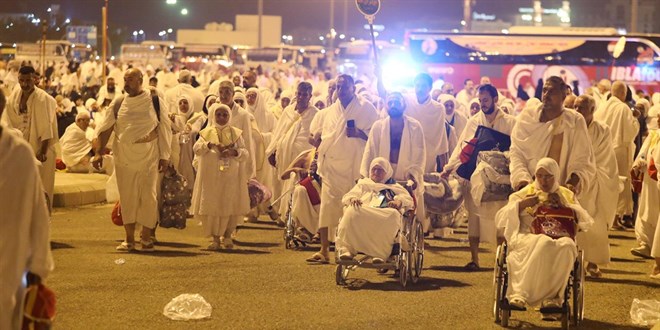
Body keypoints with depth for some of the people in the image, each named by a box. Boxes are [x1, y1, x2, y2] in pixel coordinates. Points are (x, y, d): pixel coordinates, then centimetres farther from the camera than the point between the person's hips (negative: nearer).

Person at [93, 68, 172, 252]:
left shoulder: (156, 102, -1)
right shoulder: (118, 104, 5)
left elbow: (164, 128, 0)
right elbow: (105, 128, 5)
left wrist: (164, 156, -3)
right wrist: (98, 152, -3)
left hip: (148, 158, -2)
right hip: (124, 159, 2)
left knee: (148, 197, -2)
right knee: (127, 198, 3)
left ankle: (146, 238, 8)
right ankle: (129, 239, 10)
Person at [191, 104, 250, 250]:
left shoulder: (236, 133, 8)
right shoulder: (207, 133, 7)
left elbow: (245, 154, 0)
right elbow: (196, 149, -7)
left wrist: (234, 152, -19)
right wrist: (210, 144, -23)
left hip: (231, 178, 0)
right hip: (212, 177, 0)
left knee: (231, 207, 0)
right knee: (212, 207, -3)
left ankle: (227, 236, 19)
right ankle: (216, 238, 8)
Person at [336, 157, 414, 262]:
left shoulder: (395, 187, 36)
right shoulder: (363, 184, 38)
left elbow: (409, 200, 19)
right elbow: (346, 197, 23)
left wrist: (399, 202, -5)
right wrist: (352, 199, -4)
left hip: (387, 216, 0)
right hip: (364, 213, 0)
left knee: (393, 215, -39)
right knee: (353, 211, -36)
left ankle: (380, 253, -47)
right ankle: (346, 248, -44)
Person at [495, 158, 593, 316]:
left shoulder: (566, 195, 23)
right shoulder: (525, 193, 19)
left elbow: (585, 221, 11)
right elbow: (501, 218, 8)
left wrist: (563, 206, -1)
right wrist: (523, 204, -5)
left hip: (559, 239, 2)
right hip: (527, 239, -1)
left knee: (567, 246, -36)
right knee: (543, 243, -39)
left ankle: (552, 296, -30)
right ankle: (521, 293, -37)